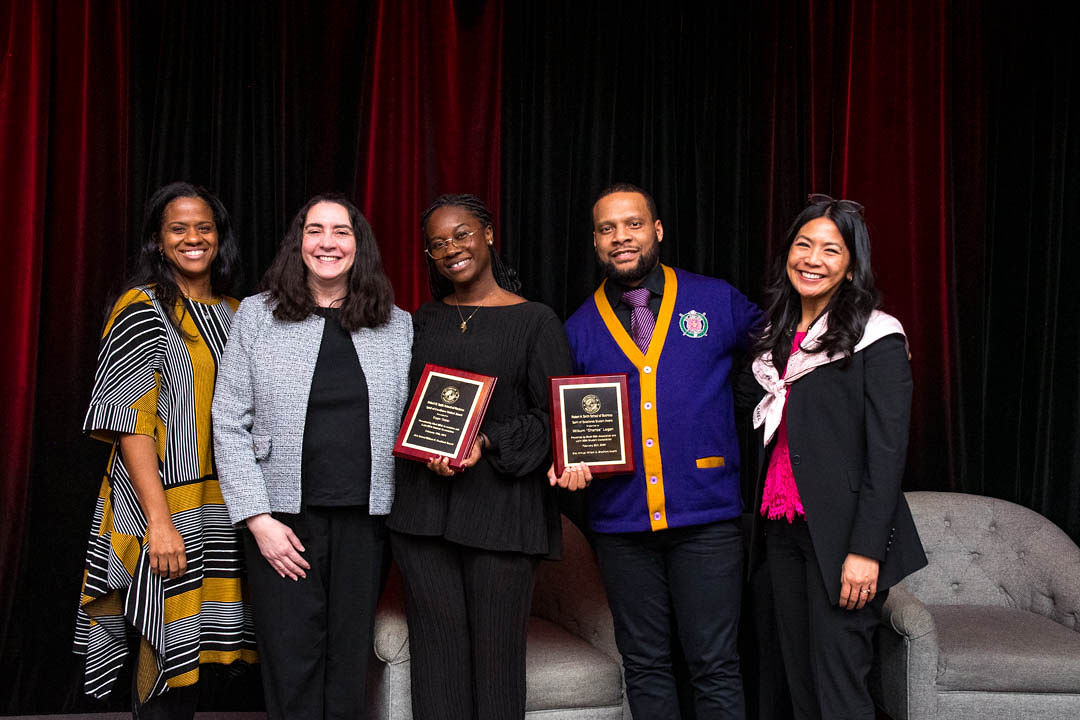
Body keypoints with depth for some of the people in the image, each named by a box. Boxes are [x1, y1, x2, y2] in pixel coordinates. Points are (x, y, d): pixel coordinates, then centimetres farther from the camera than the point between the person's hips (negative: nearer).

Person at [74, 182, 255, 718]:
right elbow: (130, 422, -11)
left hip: (223, 519, 6)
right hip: (164, 511, -5)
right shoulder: (142, 309, -4)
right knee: (167, 653, -2)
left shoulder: (236, 315, 14)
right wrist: (160, 521, -19)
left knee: (196, 646, 8)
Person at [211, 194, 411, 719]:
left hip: (364, 518, 2)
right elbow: (229, 425, -1)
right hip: (283, 516, -2)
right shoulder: (257, 316, 2)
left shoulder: (399, 327, 8)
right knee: (291, 668, 2)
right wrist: (258, 519, -8)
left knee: (349, 665, 9)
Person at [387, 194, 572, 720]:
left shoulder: (536, 321, 2)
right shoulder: (423, 321, 15)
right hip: (423, 505, 4)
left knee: (496, 655, 0)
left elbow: (555, 416, -1)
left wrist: (487, 444, -15)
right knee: (435, 650, 4)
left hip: (502, 505, -3)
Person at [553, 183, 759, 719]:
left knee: (714, 666, 1)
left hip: (707, 517, -2)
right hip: (621, 519, 2)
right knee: (644, 667, 12)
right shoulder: (579, 328, 8)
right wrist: (569, 464, -7)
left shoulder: (718, 302, 4)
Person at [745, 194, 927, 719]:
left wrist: (865, 550, -17)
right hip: (780, 528, 7)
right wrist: (762, 519, 10)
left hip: (838, 535, -6)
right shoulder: (776, 338, 14)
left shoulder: (876, 339, -7)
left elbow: (887, 451, -12)